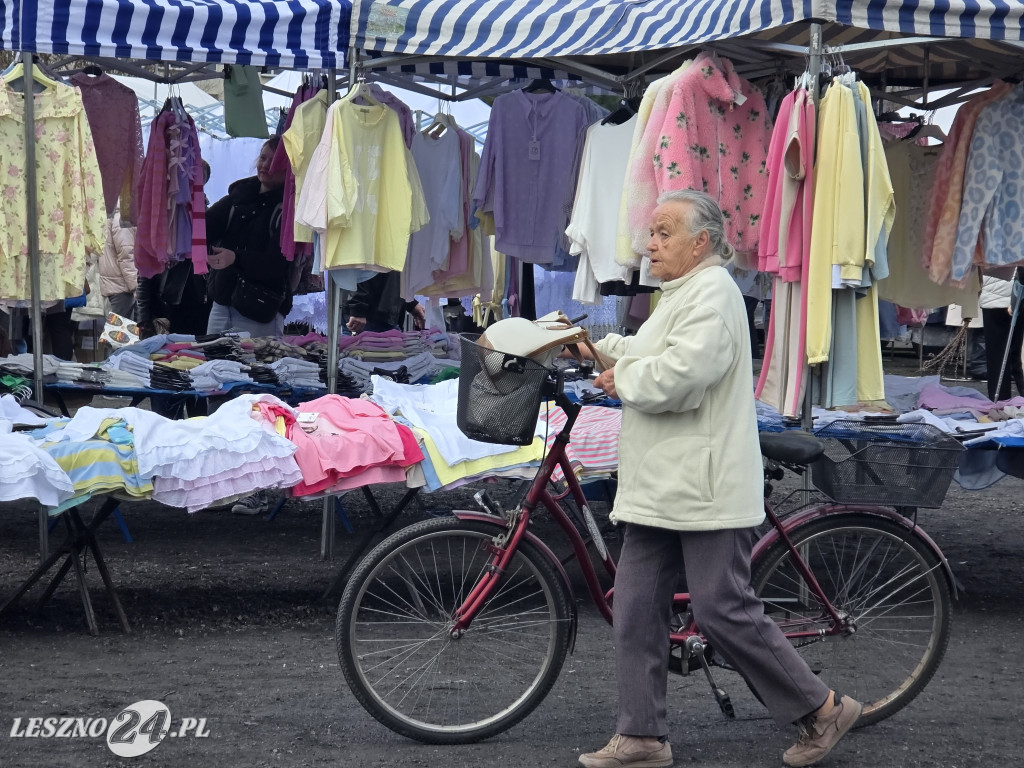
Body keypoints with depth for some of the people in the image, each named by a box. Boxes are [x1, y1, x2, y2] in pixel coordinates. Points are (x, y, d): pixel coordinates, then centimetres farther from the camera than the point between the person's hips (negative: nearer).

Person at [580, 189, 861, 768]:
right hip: (661, 488, 10)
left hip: (705, 491, -10)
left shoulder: (712, 292, -14)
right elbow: (649, 354, 29)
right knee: (635, 610, 7)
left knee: (723, 611, -6)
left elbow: (679, 376, -25)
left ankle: (822, 709, 8)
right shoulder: (683, 293, 21)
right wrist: (601, 348, 14)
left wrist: (623, 381, -10)